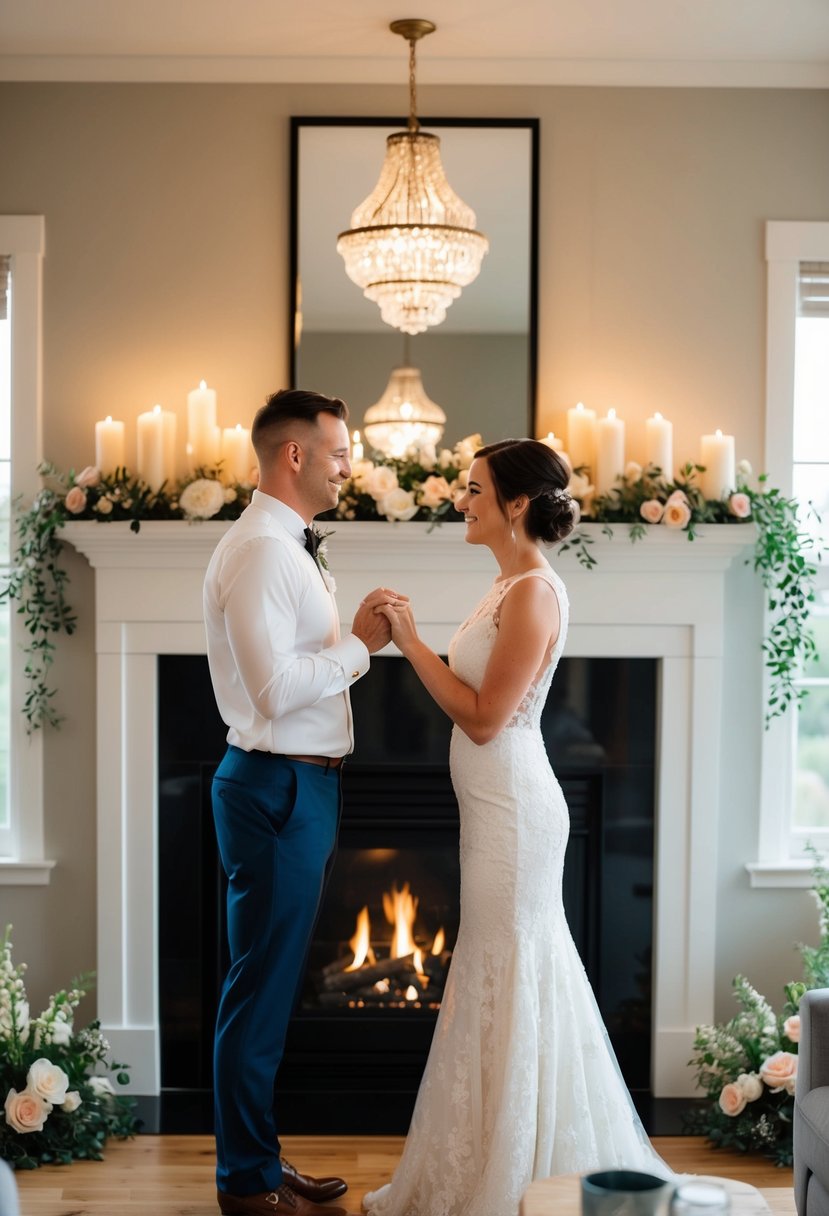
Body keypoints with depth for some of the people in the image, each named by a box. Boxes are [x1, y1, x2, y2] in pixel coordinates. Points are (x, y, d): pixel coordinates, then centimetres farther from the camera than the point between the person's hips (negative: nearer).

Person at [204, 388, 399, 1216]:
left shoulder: (286, 548, 15)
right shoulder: (260, 551, -17)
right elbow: (277, 688, -24)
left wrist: (358, 642, 6)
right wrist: (360, 643, -13)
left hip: (296, 785, 10)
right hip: (276, 788, -10)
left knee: (272, 985, 16)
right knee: (261, 988, 0)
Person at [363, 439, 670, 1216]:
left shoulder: (534, 592, -17)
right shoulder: (510, 586, 13)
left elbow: (484, 718, -19)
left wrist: (411, 643, -14)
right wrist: (412, 641, 8)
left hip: (512, 810, -10)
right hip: (499, 805, 10)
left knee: (506, 983, 0)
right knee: (513, 980, 16)